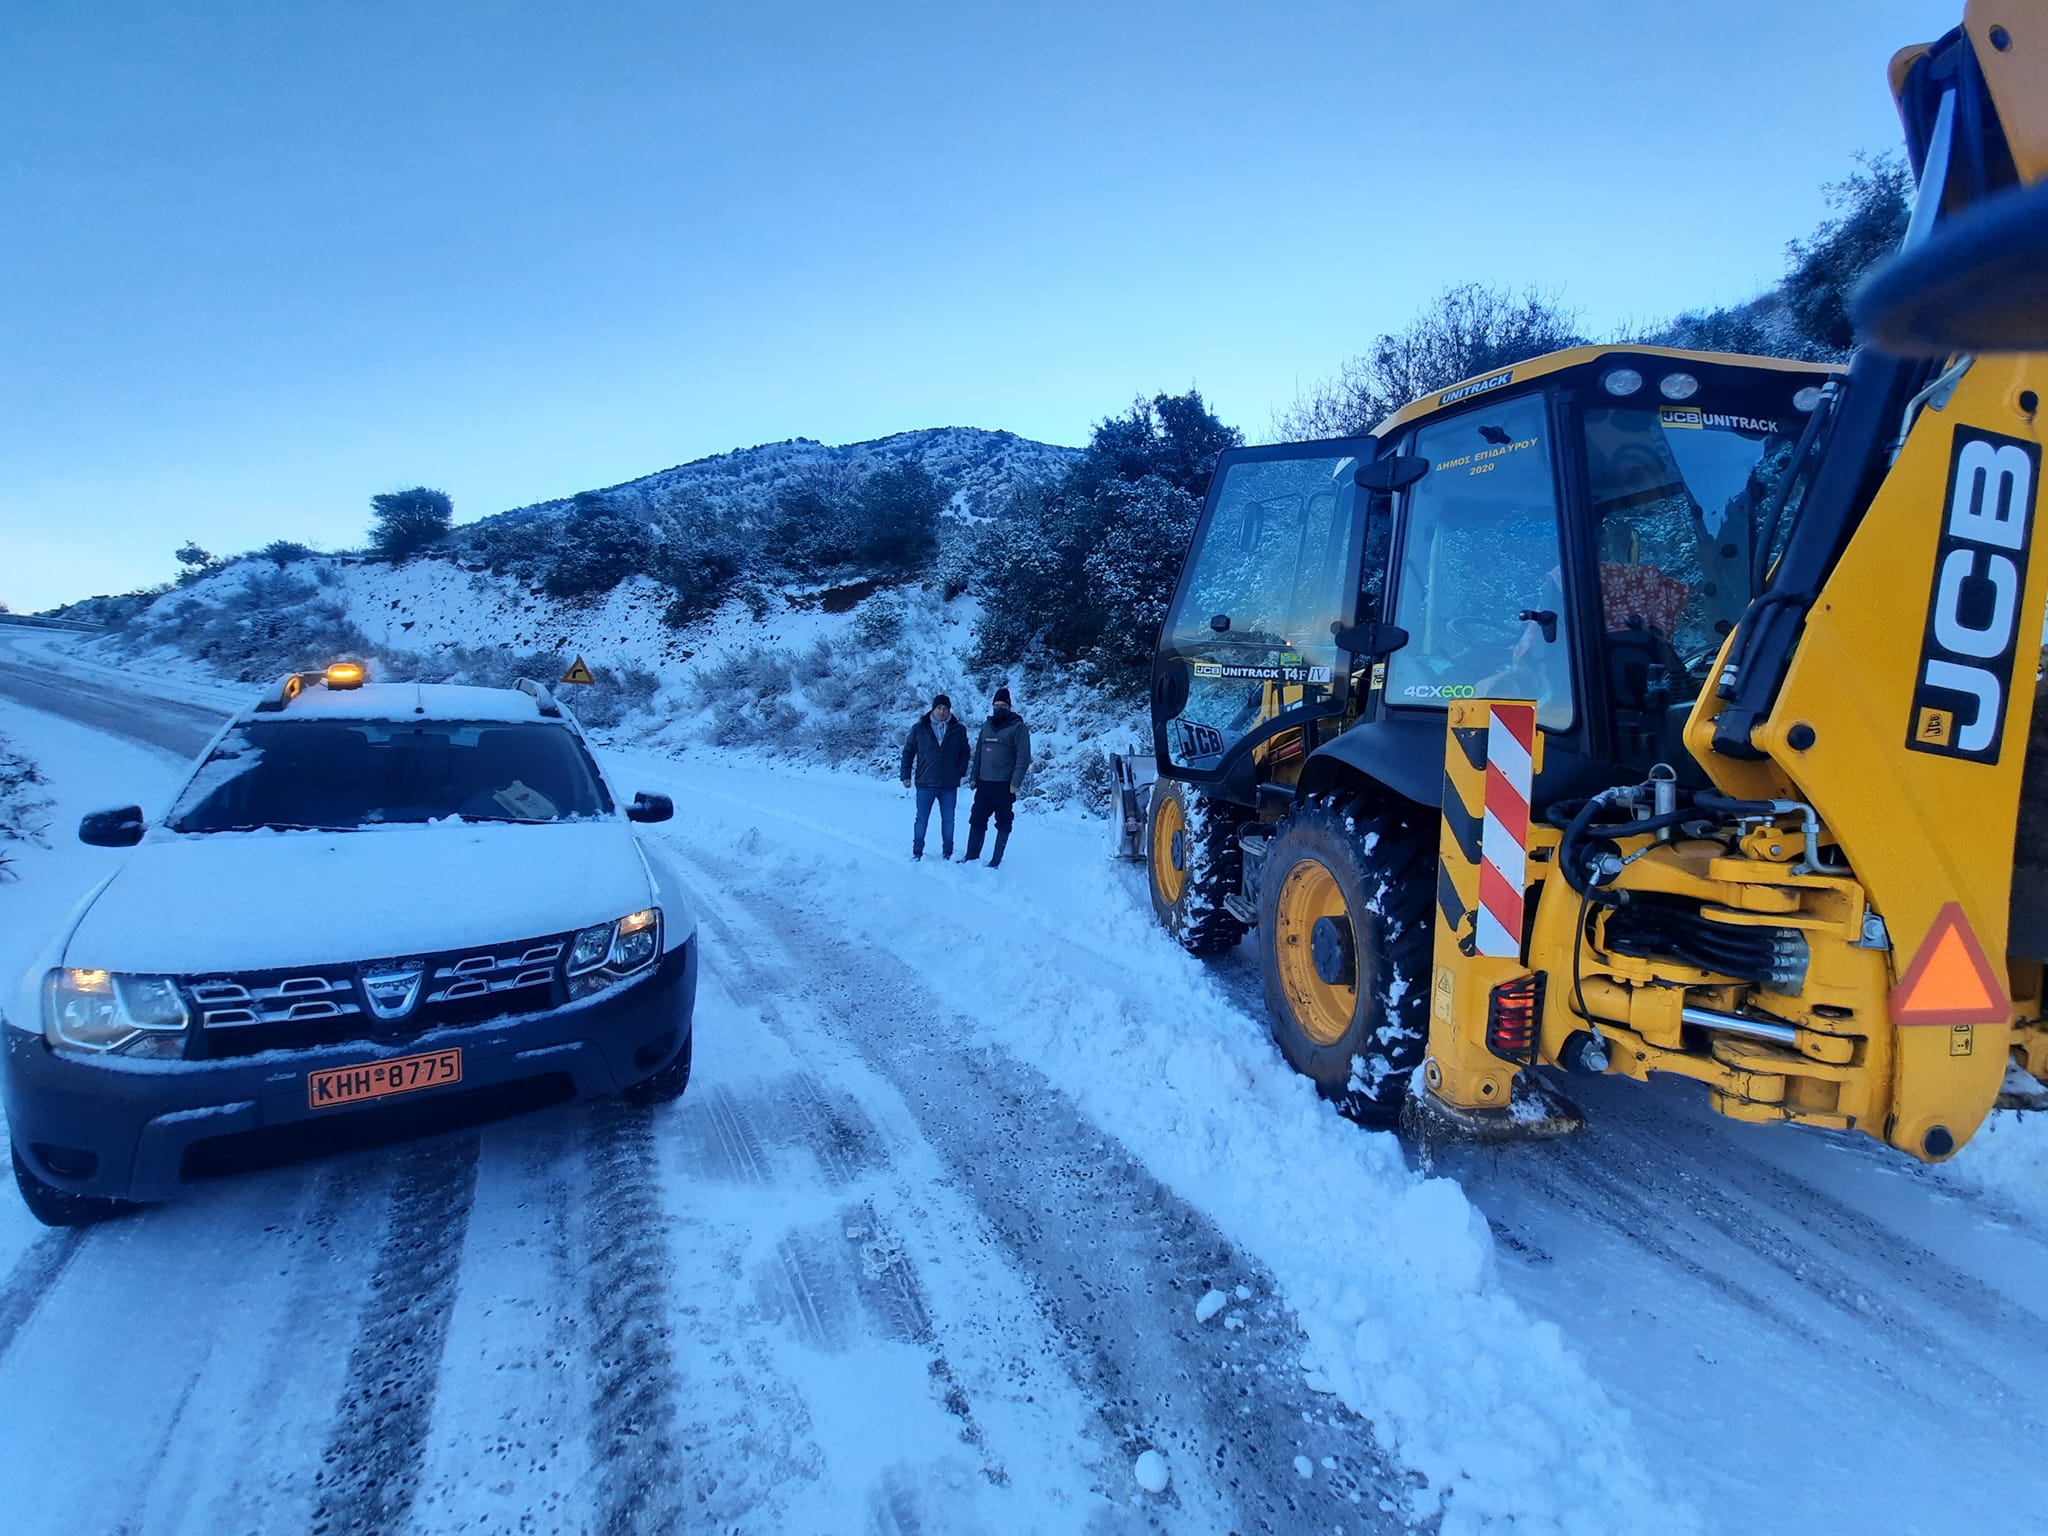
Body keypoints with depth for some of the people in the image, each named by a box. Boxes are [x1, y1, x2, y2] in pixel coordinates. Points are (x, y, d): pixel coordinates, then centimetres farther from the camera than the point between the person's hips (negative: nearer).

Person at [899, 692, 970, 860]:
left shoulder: (958, 729, 0)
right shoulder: (919, 728, -2)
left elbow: (964, 753, 11)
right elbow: (908, 752, 5)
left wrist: (962, 773, 2)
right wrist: (906, 776, 1)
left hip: (949, 785, 1)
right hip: (925, 783, -1)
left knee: (948, 820, 9)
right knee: (922, 820, 7)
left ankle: (947, 853, 20)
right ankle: (917, 852, 18)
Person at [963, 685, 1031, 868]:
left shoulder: (1017, 727, -6)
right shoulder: (987, 726, 12)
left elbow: (1023, 757, -11)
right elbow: (978, 753, 17)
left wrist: (1015, 783, -16)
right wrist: (974, 777, 11)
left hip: (1004, 785, -5)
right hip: (984, 783, 6)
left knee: (1003, 823, 3)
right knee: (977, 820, 7)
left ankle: (996, 861, 10)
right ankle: (971, 857, 15)